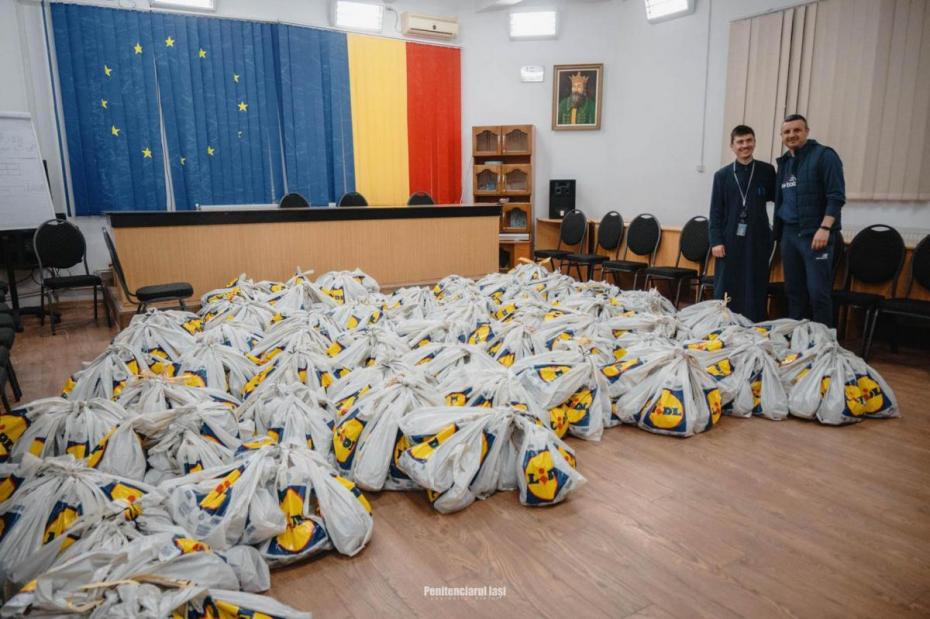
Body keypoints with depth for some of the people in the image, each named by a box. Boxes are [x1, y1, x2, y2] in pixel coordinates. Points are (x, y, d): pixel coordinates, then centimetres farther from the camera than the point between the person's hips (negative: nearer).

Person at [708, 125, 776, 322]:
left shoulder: (767, 171, 5)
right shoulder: (722, 175, 5)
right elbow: (716, 211, 2)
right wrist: (716, 241, -5)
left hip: (757, 239, 0)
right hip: (730, 240, 0)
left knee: (755, 291, 5)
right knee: (725, 290, 4)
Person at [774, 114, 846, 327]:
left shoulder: (824, 156, -4)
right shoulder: (784, 162, 16)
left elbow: (836, 196, -11)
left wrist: (825, 228, -20)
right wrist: (778, 232, 15)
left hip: (815, 234, -6)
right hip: (789, 234, 6)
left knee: (818, 292, -7)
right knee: (794, 290, 9)